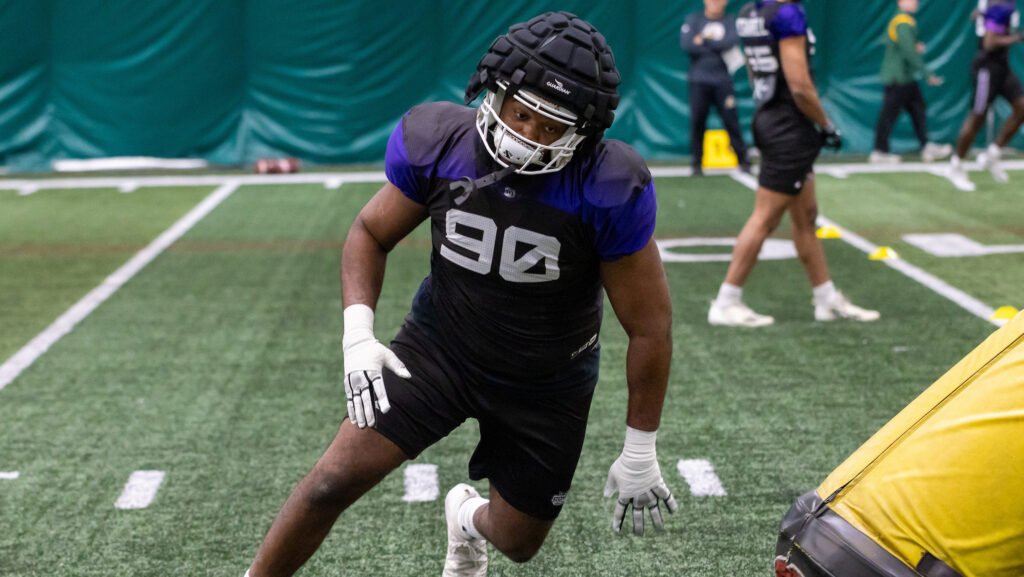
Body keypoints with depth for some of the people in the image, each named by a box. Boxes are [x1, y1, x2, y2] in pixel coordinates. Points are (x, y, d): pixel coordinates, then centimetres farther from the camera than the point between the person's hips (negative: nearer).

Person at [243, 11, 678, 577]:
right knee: (334, 481, -14)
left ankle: (468, 518, 52)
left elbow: (650, 327, -17)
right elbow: (370, 234, -1)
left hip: (546, 383, 0)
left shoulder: (607, 190, -27)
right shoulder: (437, 142, -20)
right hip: (439, 345, 1)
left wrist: (640, 453, -11)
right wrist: (358, 336, -18)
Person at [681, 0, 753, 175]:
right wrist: (718, 48, -10)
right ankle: (697, 164, 10)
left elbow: (732, 42, -11)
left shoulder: (730, 22, 7)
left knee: (731, 120, -2)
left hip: (723, 81, 0)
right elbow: (686, 44, -10)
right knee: (697, 122, 0)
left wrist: (704, 40, -7)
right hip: (699, 81, 0)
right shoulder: (693, 20, 5)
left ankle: (743, 160, 6)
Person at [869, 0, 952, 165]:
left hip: (905, 77, 10)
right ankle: (879, 152, 2)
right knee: (889, 113, -4)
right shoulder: (904, 23, -17)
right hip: (898, 77, -10)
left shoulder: (898, 21, 14)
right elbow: (909, 52, -23)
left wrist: (916, 47, 2)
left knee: (918, 109, 10)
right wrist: (928, 74, -21)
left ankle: (927, 147, 11)